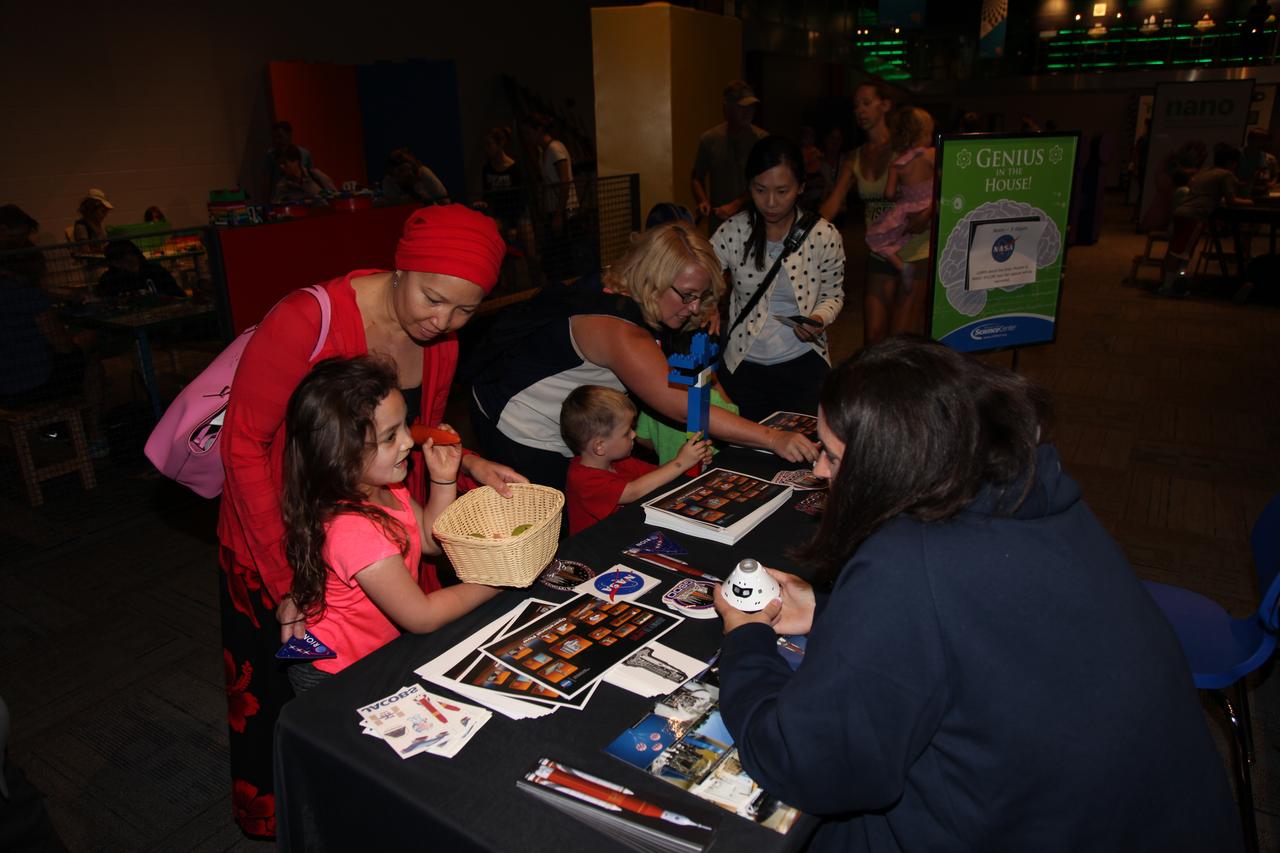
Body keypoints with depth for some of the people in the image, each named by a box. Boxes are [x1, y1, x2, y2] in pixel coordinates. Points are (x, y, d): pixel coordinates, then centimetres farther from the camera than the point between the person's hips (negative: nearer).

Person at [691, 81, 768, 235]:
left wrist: (736, 205, -15)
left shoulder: (762, 139, -1)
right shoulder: (709, 139, 3)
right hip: (718, 221, 1)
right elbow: (696, 178, 11)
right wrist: (702, 201, -7)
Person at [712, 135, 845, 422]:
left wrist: (820, 319, -17)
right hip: (743, 365, 1)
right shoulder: (732, 232, -8)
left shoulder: (824, 236, -9)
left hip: (803, 364, 0)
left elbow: (833, 295, 4)